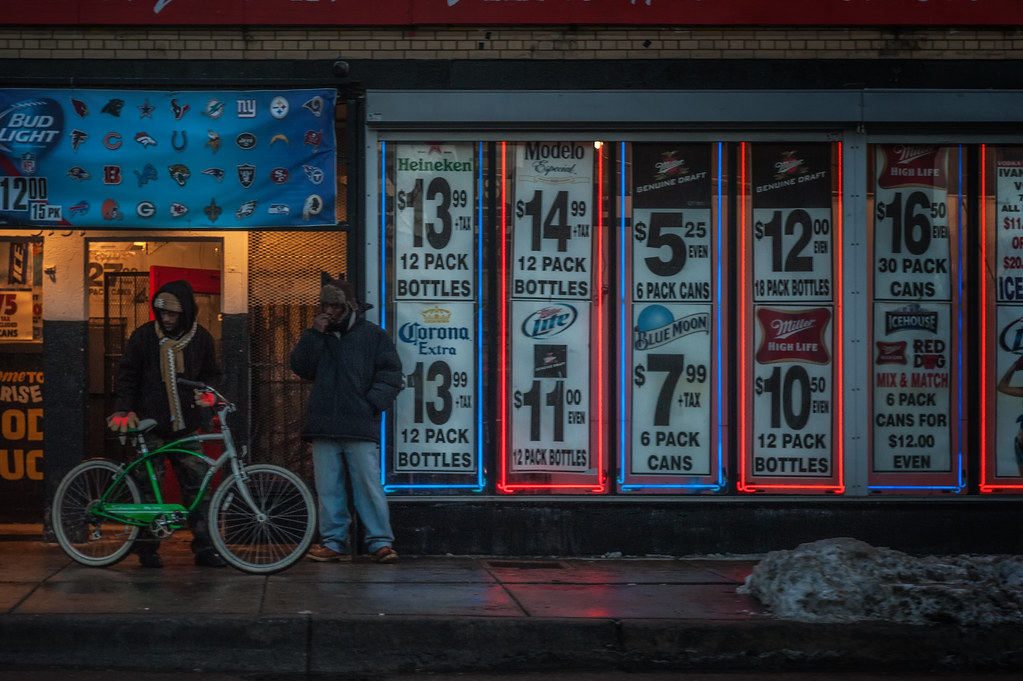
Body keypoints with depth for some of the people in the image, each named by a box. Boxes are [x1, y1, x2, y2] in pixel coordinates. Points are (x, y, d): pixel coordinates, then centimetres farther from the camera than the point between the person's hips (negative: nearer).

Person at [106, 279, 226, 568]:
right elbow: (127, 375, 4)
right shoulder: (144, 336, -2)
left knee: (196, 482, -2)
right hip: (150, 425, -2)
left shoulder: (201, 338, 4)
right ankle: (147, 547, 9)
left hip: (185, 426, 2)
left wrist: (205, 392, -1)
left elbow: (211, 373, 19)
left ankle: (204, 546, 3)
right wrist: (124, 410, -5)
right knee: (148, 484, -1)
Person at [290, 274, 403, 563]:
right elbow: (301, 367, 5)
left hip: (361, 429, -4)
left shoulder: (373, 335, 7)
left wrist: (371, 404, -9)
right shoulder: (319, 337, 18)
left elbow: (391, 375, 3)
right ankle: (334, 542, 10)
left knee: (369, 485, -8)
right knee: (328, 488, 4)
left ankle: (380, 542, -4)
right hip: (324, 427, 4)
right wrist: (313, 334, -4)